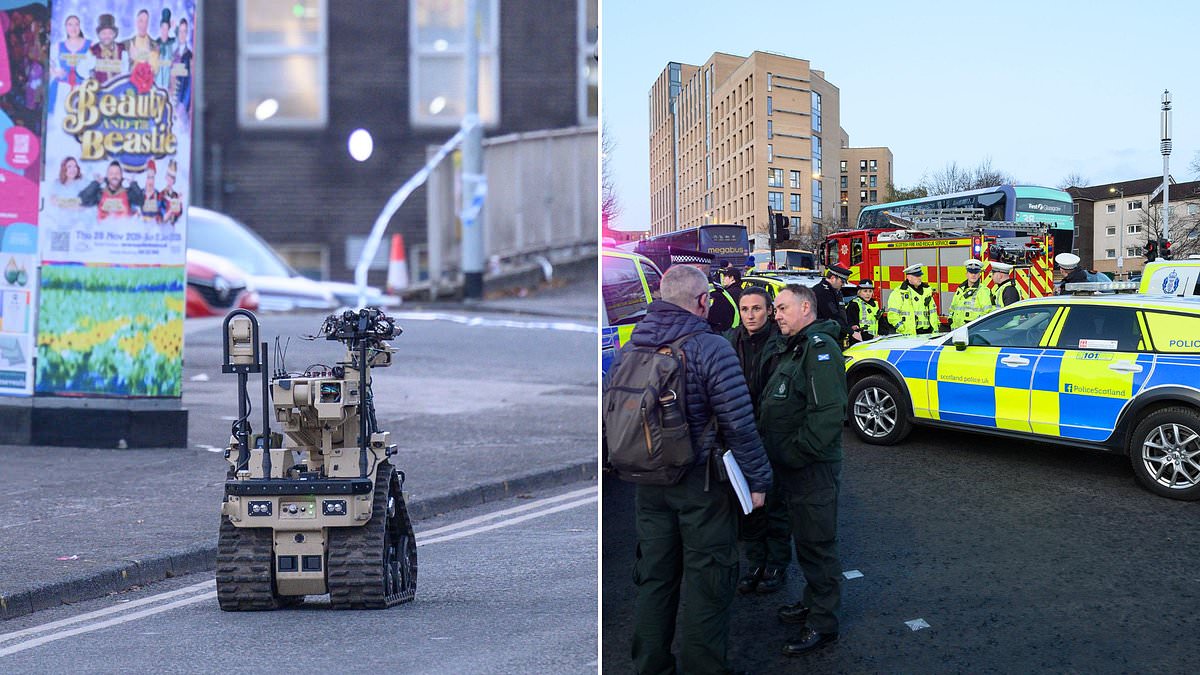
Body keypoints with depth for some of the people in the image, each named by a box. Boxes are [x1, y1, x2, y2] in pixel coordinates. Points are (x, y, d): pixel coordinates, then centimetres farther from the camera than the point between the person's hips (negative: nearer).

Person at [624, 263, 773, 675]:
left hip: (648, 484, 6)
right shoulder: (710, 348, -16)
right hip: (702, 486, -6)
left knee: (654, 577, 16)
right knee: (705, 582, 5)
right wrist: (757, 479, -8)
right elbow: (739, 424, -17)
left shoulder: (632, 345, 1)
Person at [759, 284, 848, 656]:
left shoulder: (819, 348, -17)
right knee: (805, 538, 20)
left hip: (813, 468, -10)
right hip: (791, 466, 10)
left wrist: (796, 454, -23)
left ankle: (823, 622, 3)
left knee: (817, 543, -3)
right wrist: (777, 453, 16)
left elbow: (828, 412, -27)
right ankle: (813, 601, 33)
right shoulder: (794, 348, 17)